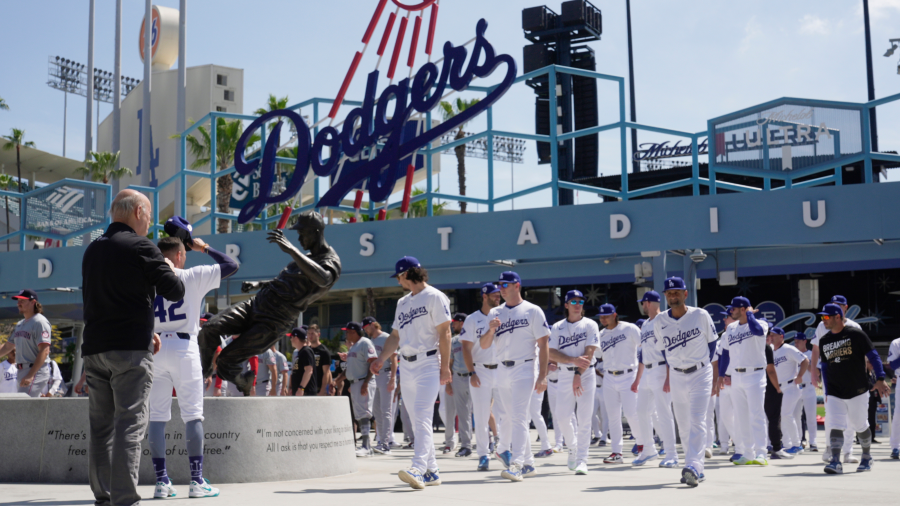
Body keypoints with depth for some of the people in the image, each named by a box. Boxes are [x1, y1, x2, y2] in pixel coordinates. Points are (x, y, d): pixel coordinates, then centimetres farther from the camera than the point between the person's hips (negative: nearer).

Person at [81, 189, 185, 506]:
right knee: (130, 424, -7)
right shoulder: (141, 247, -6)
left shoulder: (92, 250, 17)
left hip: (94, 348, 7)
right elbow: (175, 292, -9)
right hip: (130, 348, -7)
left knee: (101, 425, 9)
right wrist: (168, 269, 13)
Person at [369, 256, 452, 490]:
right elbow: (396, 336, 22)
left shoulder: (434, 297, -4)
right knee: (417, 420, 8)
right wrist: (381, 359, 9)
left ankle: (418, 470, -27)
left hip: (428, 364, -8)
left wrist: (445, 366, -16)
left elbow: (444, 333, -10)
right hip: (406, 366, 8)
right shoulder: (403, 302, 20)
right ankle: (432, 471, 13)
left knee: (422, 416, -18)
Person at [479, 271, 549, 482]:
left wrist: (542, 376, -13)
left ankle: (516, 465, -17)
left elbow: (543, 344, -5)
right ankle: (528, 463, 25)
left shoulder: (533, 311, -1)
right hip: (502, 370, 6)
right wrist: (491, 330, -13)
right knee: (511, 417, 12)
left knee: (518, 417, -14)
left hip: (524, 369, -6)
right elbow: (484, 345, 9)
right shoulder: (495, 314, 12)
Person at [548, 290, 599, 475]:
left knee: (584, 419, -7)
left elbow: (589, 352, -8)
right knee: (562, 417, -1)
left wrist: (578, 375, -20)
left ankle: (582, 460, -4)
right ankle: (573, 447, 26)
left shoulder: (590, 325, 3)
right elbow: (552, 354, -2)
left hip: (586, 374, -2)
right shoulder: (557, 327, 8)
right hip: (564, 375, 2)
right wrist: (574, 360, -17)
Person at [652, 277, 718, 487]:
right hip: (676, 377, 4)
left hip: (700, 374, -3)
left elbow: (712, 341, 6)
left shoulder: (701, 315, -8)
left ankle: (693, 467, -21)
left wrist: (704, 366, 6)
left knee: (697, 421, -15)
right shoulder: (659, 321, -1)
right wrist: (669, 376, 12)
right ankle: (696, 469, 17)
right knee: (683, 425, 7)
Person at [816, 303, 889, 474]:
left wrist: (880, 379, -17)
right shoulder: (824, 341, 9)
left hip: (858, 391, -3)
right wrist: (827, 392, 12)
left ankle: (867, 456, 32)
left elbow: (873, 356, -7)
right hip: (835, 394, 3)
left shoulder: (856, 334, -6)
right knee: (836, 427, -11)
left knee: (860, 426, 10)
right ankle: (835, 462, -17)